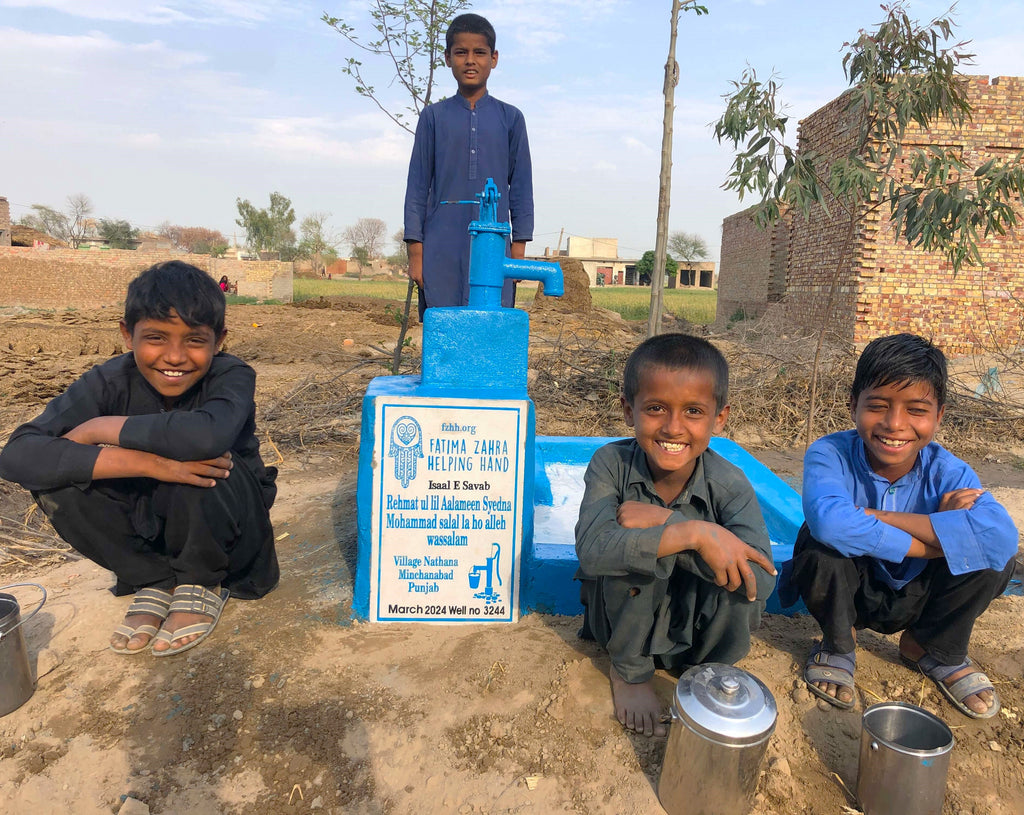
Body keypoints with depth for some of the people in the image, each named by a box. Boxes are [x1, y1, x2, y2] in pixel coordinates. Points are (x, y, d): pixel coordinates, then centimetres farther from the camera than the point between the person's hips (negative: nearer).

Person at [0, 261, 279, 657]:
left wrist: (100, 428, -31)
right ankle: (156, 582, 0)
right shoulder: (110, 382, -15)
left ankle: (202, 582, -4)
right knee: (58, 482, -21)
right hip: (149, 525, 3)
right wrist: (147, 462, -41)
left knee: (199, 466, -34)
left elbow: (208, 435, -47)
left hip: (226, 524, -3)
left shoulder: (232, 376, -23)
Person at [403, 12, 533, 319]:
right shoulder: (433, 116, 9)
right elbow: (418, 186, 7)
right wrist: (415, 253, 1)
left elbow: (521, 188, 9)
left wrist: (519, 250, 2)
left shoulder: (510, 118, 10)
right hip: (441, 250, 0)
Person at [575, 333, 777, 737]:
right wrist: (693, 532, -44)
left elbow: (761, 579, -32)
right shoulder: (612, 464, -22)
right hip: (622, 622, 0)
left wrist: (666, 521, -37)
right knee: (632, 551, -31)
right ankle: (629, 669, -1)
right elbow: (592, 551, -37)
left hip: (691, 627, 1)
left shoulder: (729, 485, -20)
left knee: (741, 588, -29)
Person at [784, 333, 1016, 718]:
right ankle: (838, 644, -1)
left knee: (995, 559, -21)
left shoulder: (946, 472, -16)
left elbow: (1001, 537, -38)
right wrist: (940, 534, -36)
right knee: (821, 545, -35)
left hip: (912, 597, 3)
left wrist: (875, 517, -39)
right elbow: (830, 523, -47)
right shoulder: (829, 455, -25)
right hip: (846, 593, -2)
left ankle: (936, 650, 9)